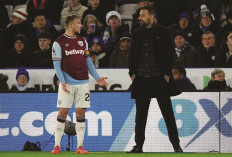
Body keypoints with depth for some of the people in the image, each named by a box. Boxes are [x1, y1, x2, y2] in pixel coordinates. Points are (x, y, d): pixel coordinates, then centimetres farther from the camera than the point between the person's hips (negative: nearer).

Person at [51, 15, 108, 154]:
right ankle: (57, 146, 0)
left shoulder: (82, 40, 14)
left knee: (81, 113, 2)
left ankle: (80, 146, 4)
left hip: (83, 82, 4)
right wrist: (63, 82, -15)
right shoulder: (59, 42, -1)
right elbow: (57, 64, -4)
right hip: (67, 83, -4)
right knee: (63, 112, -5)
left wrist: (97, 78, 11)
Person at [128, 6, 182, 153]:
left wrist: (167, 74, -8)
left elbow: (169, 54, 0)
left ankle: (176, 145, 3)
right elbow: (132, 54, 17)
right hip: (141, 80, 3)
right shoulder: (138, 34, 12)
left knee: (168, 112, -2)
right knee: (140, 115, 5)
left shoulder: (162, 32, 2)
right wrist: (132, 72, 6)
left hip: (159, 78, -3)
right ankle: (138, 145, 11)